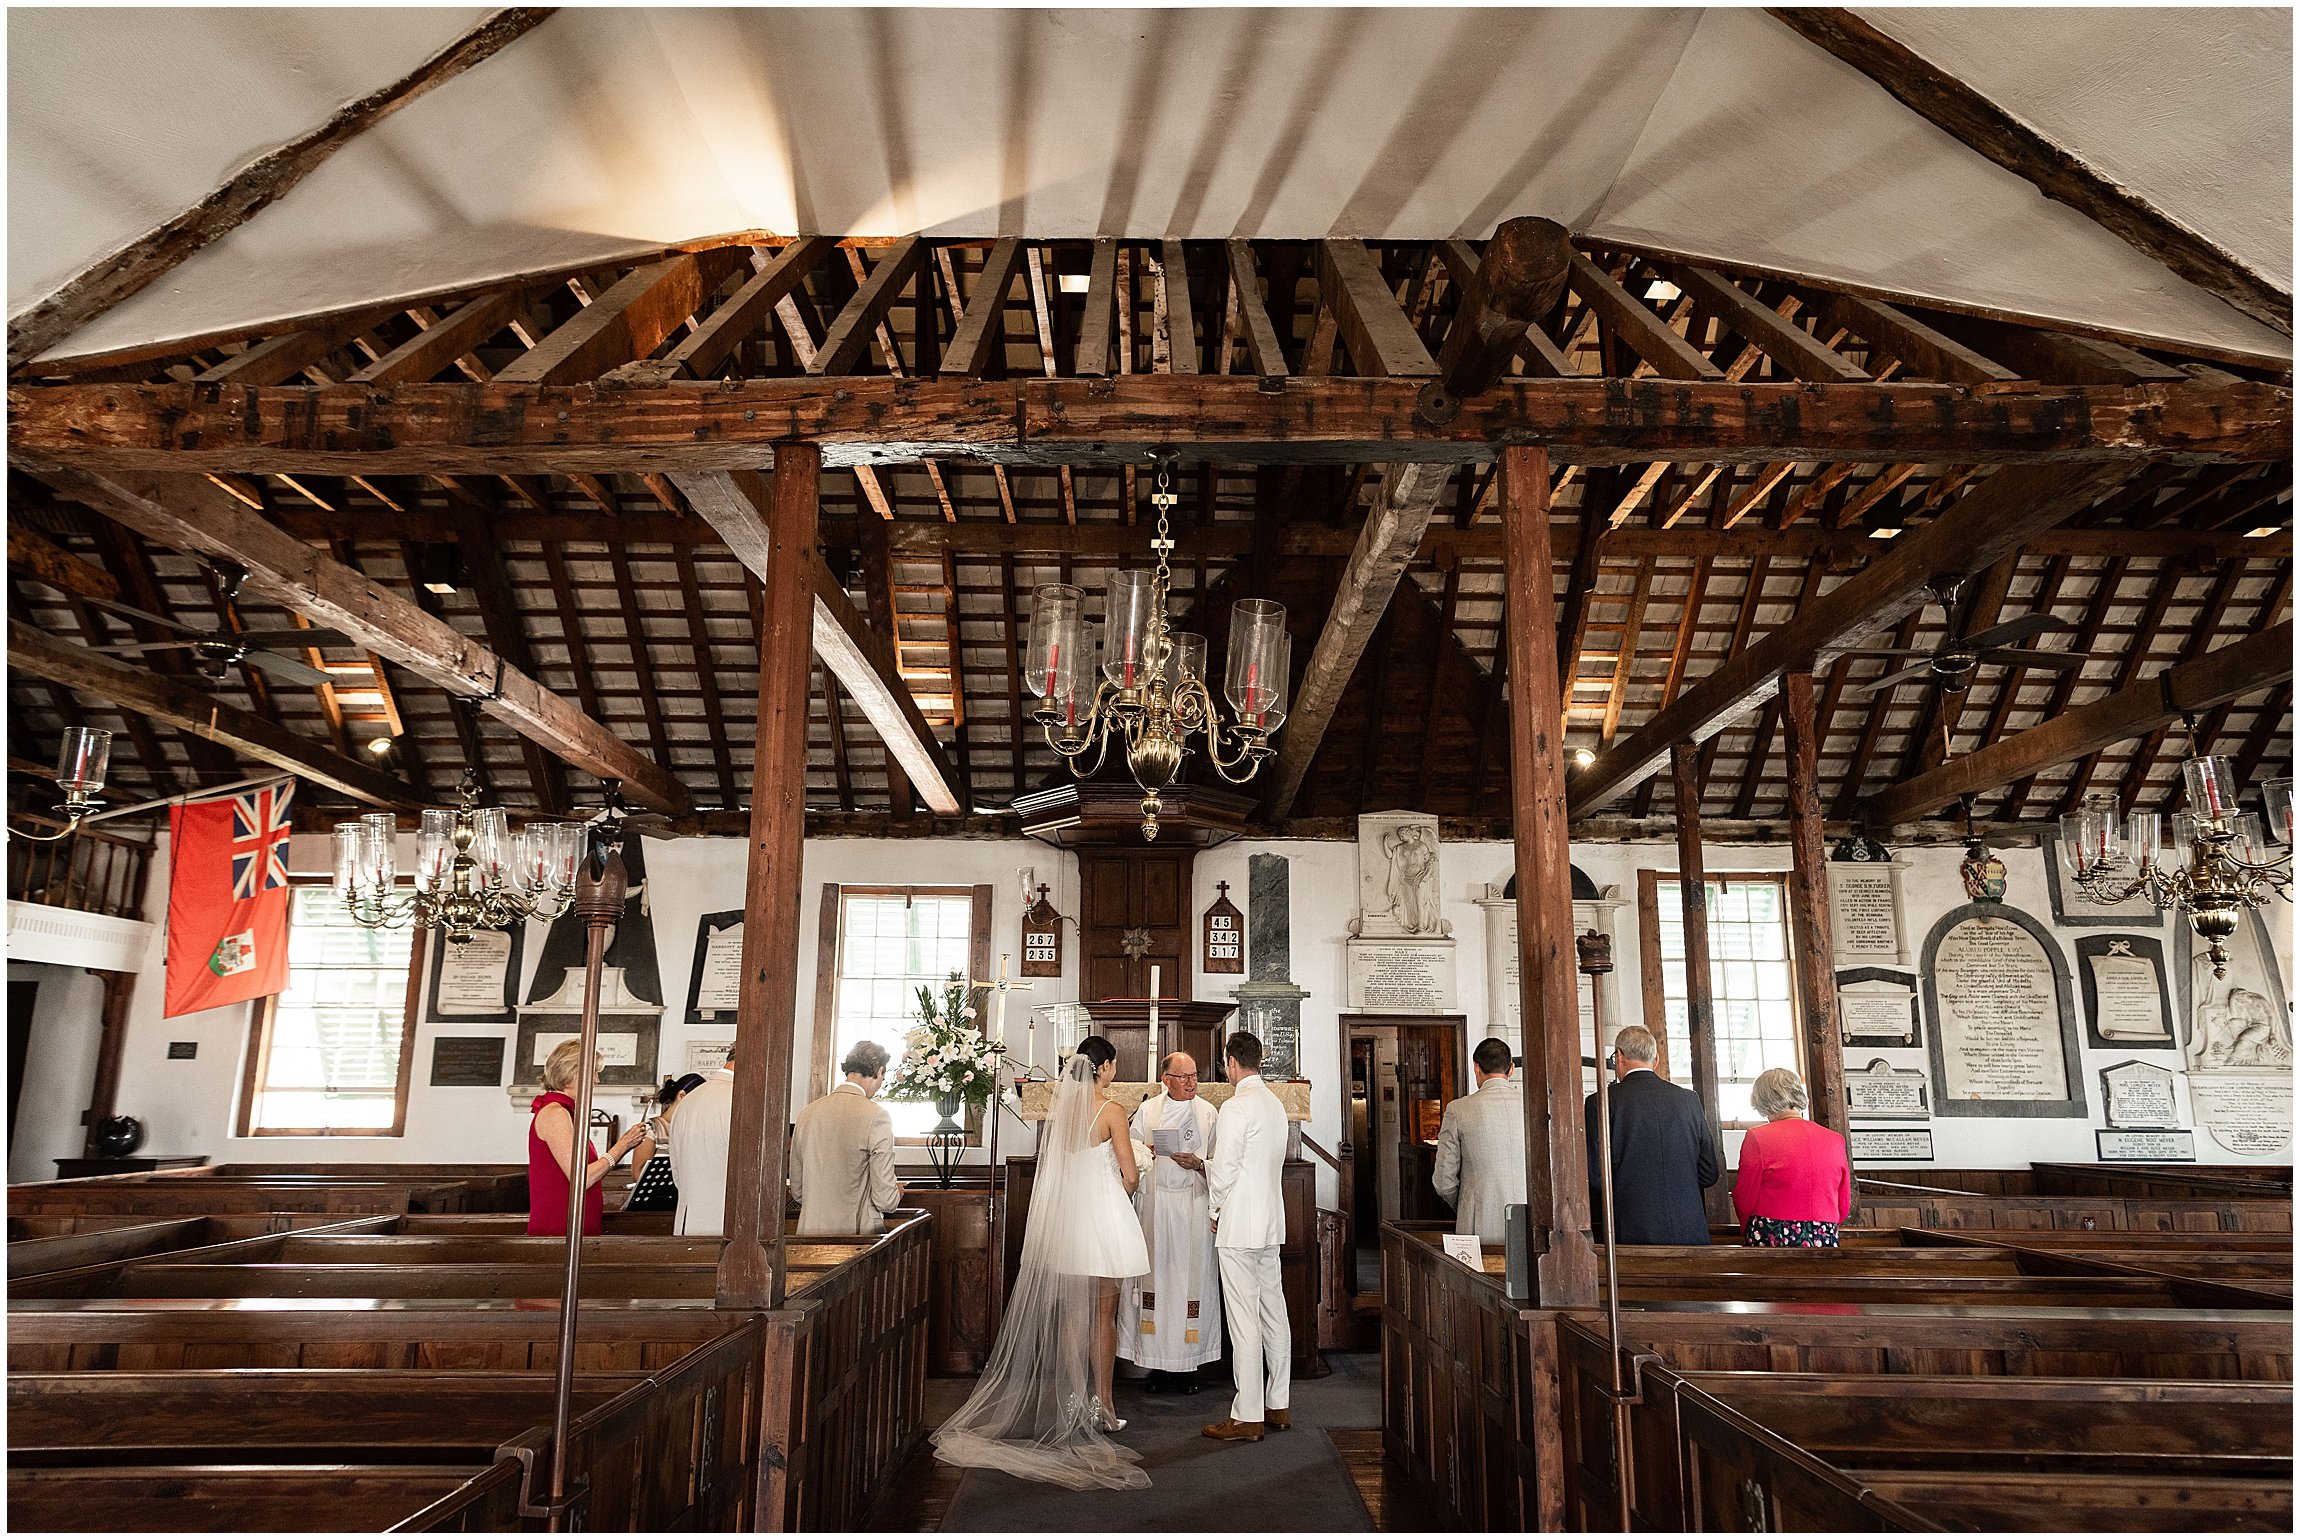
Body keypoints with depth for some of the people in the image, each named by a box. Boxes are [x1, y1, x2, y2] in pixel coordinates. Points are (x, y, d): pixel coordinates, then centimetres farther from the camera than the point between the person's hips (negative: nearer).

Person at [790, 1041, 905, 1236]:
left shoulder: (807, 1113, 4)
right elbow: (884, 1199, -11)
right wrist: (897, 1192, 11)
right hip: (859, 1232, -5)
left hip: (811, 1231, 5)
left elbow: (797, 1191, 12)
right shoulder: (876, 1116, -11)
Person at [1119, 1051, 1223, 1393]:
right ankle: (1158, 1364, 9)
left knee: (1190, 1280, -1)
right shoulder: (1147, 1110, 8)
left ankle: (1189, 1365, 7)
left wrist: (1198, 1164, -12)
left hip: (1192, 1207, -1)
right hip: (1154, 1206, 1)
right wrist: (1142, 1154, -10)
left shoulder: (1207, 1112, 6)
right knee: (1154, 1278, 1)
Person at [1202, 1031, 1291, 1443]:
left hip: (1239, 1225, -9)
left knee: (1243, 1320, -4)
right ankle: (1279, 1405, 22)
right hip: (1271, 1222, 9)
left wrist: (1216, 1209, 2)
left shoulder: (1236, 1107, -16)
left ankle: (1248, 1417, 1)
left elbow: (1223, 1171, -16)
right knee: (1273, 1312, 13)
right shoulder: (1275, 1104, 10)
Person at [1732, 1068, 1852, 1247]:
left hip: (1771, 1240, -3)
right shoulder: (1835, 1140, 5)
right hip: (1824, 1241, 3)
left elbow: (1744, 1201, -2)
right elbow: (1844, 1206, 12)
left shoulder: (1757, 1138, -6)